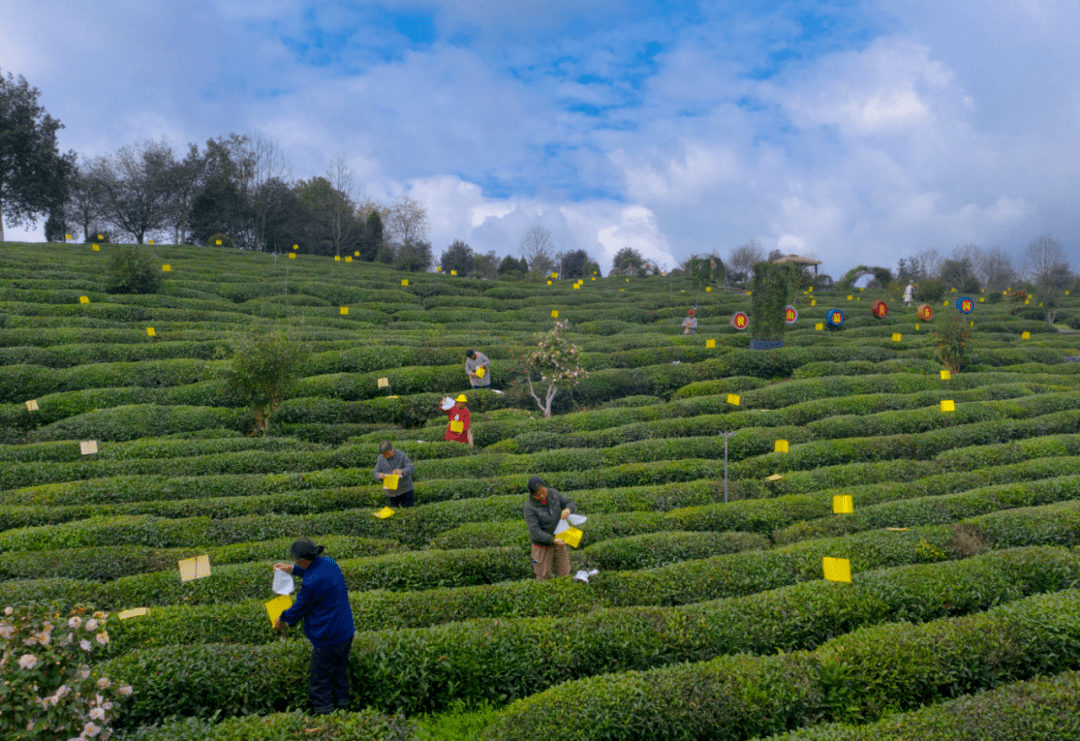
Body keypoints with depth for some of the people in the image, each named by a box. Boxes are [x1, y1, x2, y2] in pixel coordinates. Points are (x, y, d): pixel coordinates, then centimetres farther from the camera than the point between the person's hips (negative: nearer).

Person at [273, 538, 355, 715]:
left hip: (327, 640, -9)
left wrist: (282, 620, 10)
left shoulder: (310, 584, -27)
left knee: (319, 684, 8)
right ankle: (342, 707, 35)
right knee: (340, 675, 23)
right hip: (346, 632, 9)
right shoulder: (329, 562, -3)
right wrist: (291, 569, 27)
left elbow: (299, 609, -10)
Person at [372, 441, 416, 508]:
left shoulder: (402, 456, -10)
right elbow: (376, 473, 1)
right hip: (390, 492, 3)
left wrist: (402, 471, -38)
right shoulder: (380, 459, -1)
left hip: (405, 490, -2)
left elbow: (412, 468, -17)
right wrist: (379, 475, -25)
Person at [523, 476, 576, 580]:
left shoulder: (553, 493, -10)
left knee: (564, 575, 12)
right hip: (542, 546, -4)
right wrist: (553, 540, -36)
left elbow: (572, 504, -1)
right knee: (543, 578, 7)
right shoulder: (530, 506, -23)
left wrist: (568, 510, -25)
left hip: (558, 541, 4)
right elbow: (535, 531, -26)